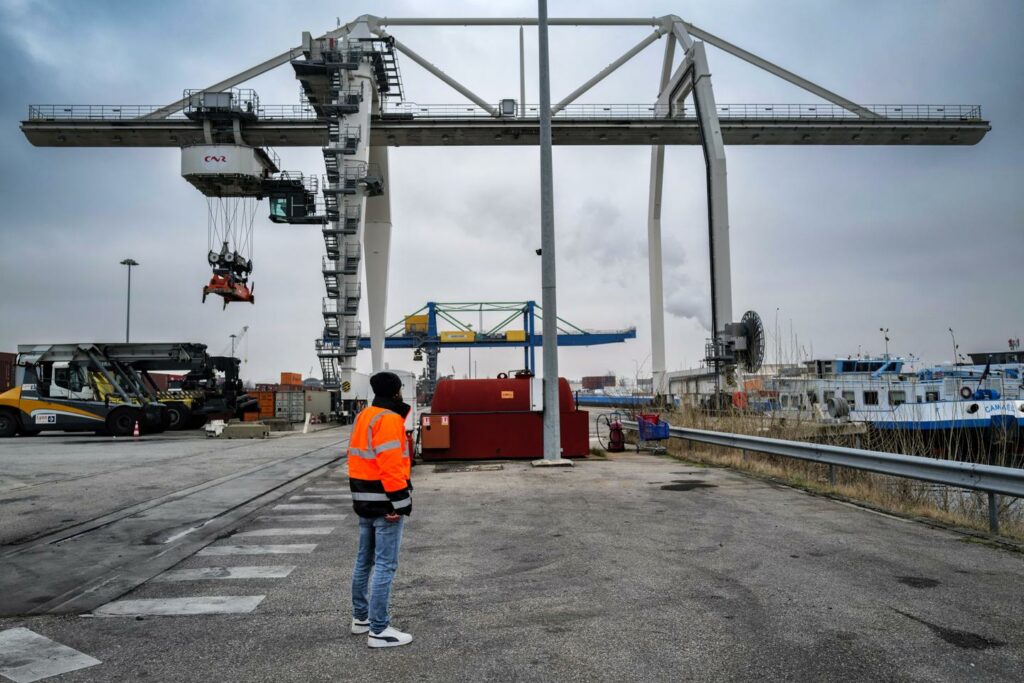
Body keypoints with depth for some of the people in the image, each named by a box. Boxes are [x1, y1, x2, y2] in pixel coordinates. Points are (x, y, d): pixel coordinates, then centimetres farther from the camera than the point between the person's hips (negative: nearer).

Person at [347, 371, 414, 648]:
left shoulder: (363, 416, 13)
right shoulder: (389, 419, -16)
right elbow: (391, 464, -23)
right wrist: (400, 501, -20)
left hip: (365, 500, 10)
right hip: (384, 501, -10)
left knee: (364, 560, 19)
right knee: (385, 565, -4)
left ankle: (360, 617, 31)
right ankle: (379, 630, 0)